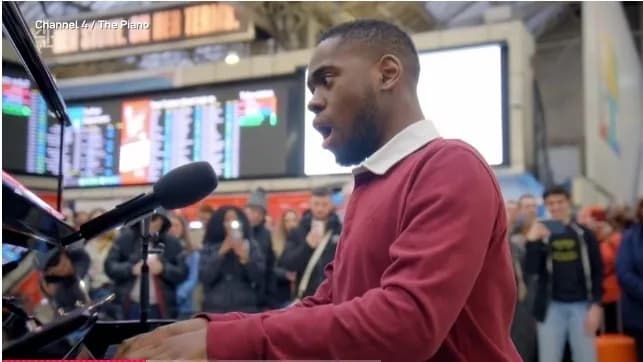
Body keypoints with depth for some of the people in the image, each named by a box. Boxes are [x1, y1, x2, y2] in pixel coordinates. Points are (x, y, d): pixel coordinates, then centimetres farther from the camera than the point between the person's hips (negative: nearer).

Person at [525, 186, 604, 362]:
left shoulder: (584, 234, 3)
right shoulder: (541, 234, 2)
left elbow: (597, 271, 3)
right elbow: (531, 269, -8)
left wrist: (596, 305, -5)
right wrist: (532, 241, -21)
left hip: (582, 305, 0)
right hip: (552, 306, 0)